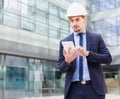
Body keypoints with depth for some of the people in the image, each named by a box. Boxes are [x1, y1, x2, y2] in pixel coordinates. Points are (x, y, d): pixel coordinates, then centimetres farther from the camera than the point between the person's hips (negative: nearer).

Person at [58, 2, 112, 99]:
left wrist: (87, 54, -17)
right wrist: (67, 60, -18)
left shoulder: (97, 38, 8)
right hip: (74, 89, 1)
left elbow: (108, 59, -2)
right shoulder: (64, 42, 9)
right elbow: (62, 68, 7)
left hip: (94, 88, 0)